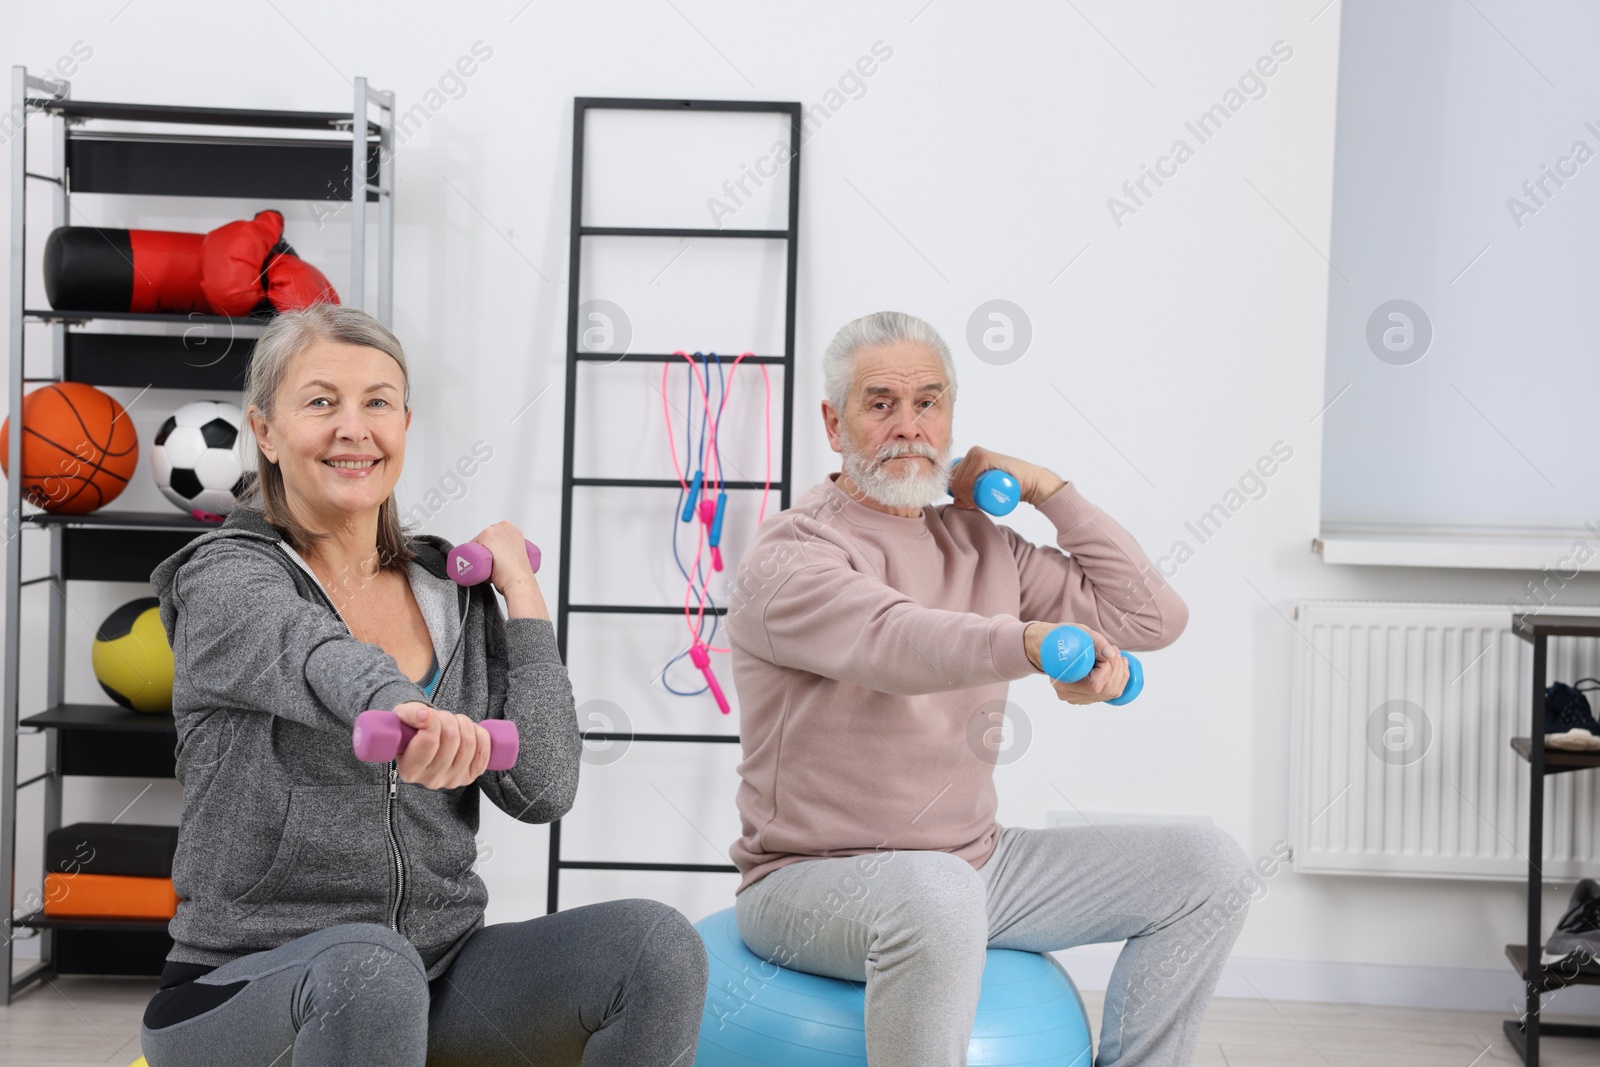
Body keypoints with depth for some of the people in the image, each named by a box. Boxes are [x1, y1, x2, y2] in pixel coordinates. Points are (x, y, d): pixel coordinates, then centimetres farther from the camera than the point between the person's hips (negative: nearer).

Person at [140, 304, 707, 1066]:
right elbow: (311, 654, -30)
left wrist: (522, 594, -1)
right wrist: (397, 706, -52)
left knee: (657, 944, -20)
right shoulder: (223, 578, -4)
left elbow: (542, 790, -1)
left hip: (440, 980, 5)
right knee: (368, 967, -39)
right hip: (246, 992, -4)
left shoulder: (454, 595, 11)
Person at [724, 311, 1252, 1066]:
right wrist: (1040, 642, -52)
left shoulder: (979, 543, 10)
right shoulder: (791, 554, -12)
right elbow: (894, 640, -34)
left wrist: (1047, 489, 3)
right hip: (813, 880, -7)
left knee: (1207, 867, -1)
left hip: (976, 861, 7)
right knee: (935, 892, -41)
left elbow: (1153, 618, 8)